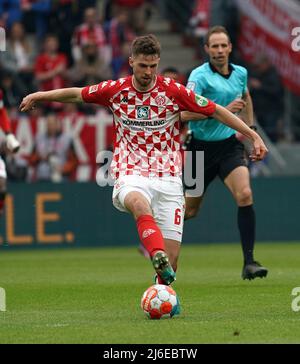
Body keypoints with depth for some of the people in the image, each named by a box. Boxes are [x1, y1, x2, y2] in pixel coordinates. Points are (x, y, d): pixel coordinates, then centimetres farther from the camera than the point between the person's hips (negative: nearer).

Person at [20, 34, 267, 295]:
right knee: (140, 203, -40)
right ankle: (158, 257, -62)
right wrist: (39, 96, 23)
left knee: (171, 257, -8)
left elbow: (216, 111, 5)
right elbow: (77, 94, 19)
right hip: (131, 176, 0)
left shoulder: (173, 91, -2)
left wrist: (252, 135, 2)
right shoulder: (115, 90, 2)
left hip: (168, 178, 0)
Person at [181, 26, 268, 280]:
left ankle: (249, 262, -18)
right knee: (189, 211, 7)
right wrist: (223, 110, -28)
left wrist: (250, 129, 20)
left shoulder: (240, 73, 4)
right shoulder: (200, 75, -14)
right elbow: (185, 113, -26)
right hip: (201, 147, -3)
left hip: (230, 145, 3)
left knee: (245, 195, -21)